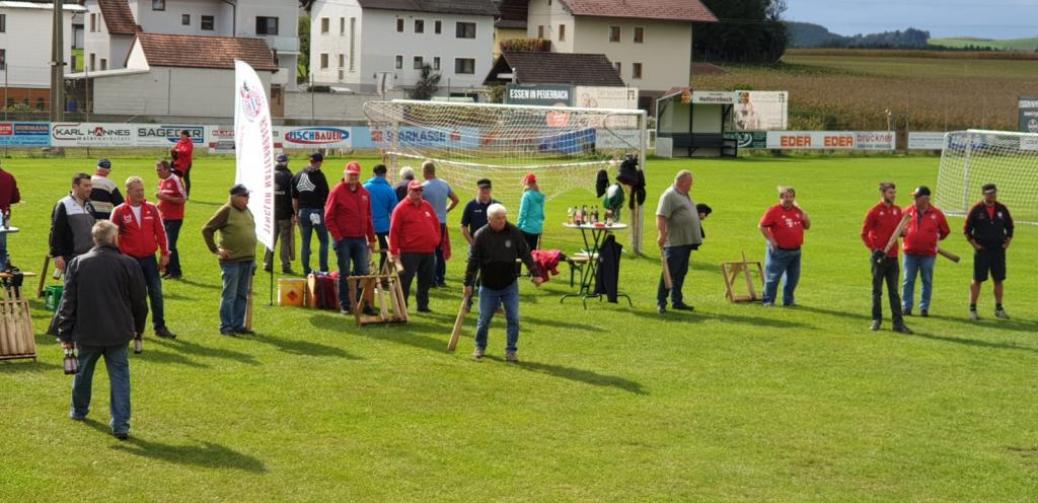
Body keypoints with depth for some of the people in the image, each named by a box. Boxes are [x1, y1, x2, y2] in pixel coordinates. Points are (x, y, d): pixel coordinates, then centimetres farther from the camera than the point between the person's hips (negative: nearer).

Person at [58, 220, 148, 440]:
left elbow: (68, 302, -1)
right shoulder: (128, 265, -7)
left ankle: (79, 410, 43)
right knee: (119, 376, 4)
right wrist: (138, 328, 19)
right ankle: (120, 424, -4)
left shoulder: (78, 263, -3)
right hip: (119, 333, -1)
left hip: (87, 332, 2)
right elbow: (139, 302, 2)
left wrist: (65, 335, 5)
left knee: (83, 372, 23)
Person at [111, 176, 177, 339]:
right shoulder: (119, 212, -4)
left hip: (150, 259, 2)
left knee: (156, 293, 3)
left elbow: (160, 232, 7)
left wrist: (165, 254, 6)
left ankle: (160, 326, 11)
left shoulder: (151, 209, 4)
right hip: (130, 259, -2)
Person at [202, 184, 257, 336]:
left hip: (247, 260, 7)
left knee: (242, 295, 12)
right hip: (231, 260, -7)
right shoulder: (226, 211, -10)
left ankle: (238, 325, 19)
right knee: (229, 295, -2)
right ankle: (226, 327, 4)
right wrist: (216, 250, -10)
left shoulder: (247, 211, 11)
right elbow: (207, 230, -10)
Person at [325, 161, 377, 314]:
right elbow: (329, 217, -6)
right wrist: (337, 236, -11)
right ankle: (345, 305, 7)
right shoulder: (337, 192, -4)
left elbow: (368, 217, 16)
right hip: (343, 240, -4)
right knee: (344, 274, 1)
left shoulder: (364, 193, 11)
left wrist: (371, 238, 12)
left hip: (360, 239, 4)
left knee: (363, 272, 3)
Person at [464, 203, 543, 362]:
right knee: (484, 319, 6)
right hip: (488, 287, -1)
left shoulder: (514, 233, -7)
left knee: (513, 319, -5)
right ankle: (480, 347, 27)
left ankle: (510, 351, 5)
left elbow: (526, 254, 0)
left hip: (510, 285, 1)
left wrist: (536, 273, -5)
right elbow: (473, 261, -6)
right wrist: (468, 283, -6)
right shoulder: (481, 235, -10)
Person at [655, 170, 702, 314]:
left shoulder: (686, 195, 18)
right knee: (669, 272, -6)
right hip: (674, 242, -9)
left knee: (681, 273, 13)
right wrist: (661, 234, -28)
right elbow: (661, 216, -21)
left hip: (686, 241, 9)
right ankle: (661, 303, -2)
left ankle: (677, 301, 19)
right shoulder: (669, 195, -12)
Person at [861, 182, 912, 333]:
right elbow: (864, 234, -5)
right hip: (879, 256, -4)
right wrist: (874, 249, -15)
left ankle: (898, 322, 3)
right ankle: (876, 320, 16)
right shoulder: (875, 211, -8)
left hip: (893, 256, 4)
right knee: (877, 291, 6)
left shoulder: (897, 210, 8)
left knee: (894, 291, 5)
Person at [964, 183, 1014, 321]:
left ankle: (999, 309, 17)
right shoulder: (976, 209, -4)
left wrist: (1007, 242, 7)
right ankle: (972, 309, 5)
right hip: (982, 250, -3)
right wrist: (974, 244, -5)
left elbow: (1010, 227, 17)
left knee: (998, 280, 6)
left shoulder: (1002, 209, 5)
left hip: (999, 250, 3)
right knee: (977, 280, -1)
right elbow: (967, 229, 0)